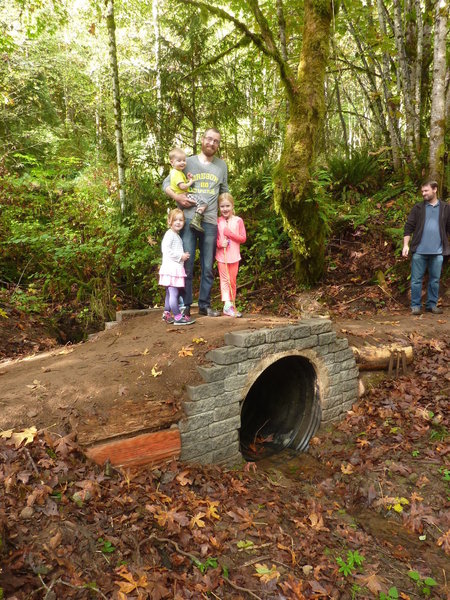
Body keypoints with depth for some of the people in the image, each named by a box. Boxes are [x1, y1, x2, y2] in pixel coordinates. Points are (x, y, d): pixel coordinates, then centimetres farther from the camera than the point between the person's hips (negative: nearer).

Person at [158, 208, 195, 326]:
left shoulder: (177, 235, 20)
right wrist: (180, 256, -16)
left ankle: (167, 314, 23)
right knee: (174, 293, -8)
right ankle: (178, 317, -6)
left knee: (170, 293, 15)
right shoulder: (169, 234, -10)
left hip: (176, 268, 10)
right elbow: (166, 249, -20)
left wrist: (184, 256, 8)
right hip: (171, 267, -10)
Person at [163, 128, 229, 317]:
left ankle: (204, 305, 17)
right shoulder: (188, 162, 7)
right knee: (186, 265, -2)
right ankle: (185, 305, 7)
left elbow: (224, 192, 21)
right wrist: (177, 197, -10)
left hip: (210, 222, 2)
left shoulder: (221, 166, 14)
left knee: (208, 267, 7)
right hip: (188, 220, -2)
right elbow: (166, 183, 8)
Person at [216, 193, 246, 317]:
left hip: (234, 256, 1)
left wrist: (230, 233, -15)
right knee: (224, 280, -3)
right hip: (221, 255, -1)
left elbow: (243, 238, -3)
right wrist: (219, 243, -16)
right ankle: (227, 305, -7)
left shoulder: (238, 220, 0)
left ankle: (232, 305, 18)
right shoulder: (217, 221, 1)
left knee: (232, 281, 8)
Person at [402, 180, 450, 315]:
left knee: (435, 280, 9)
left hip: (437, 252, 1)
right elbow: (409, 227, 2)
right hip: (419, 251, -1)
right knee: (416, 279, 3)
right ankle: (415, 305, 11)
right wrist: (406, 245, -7)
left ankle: (432, 304, 20)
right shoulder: (418, 208, 4)